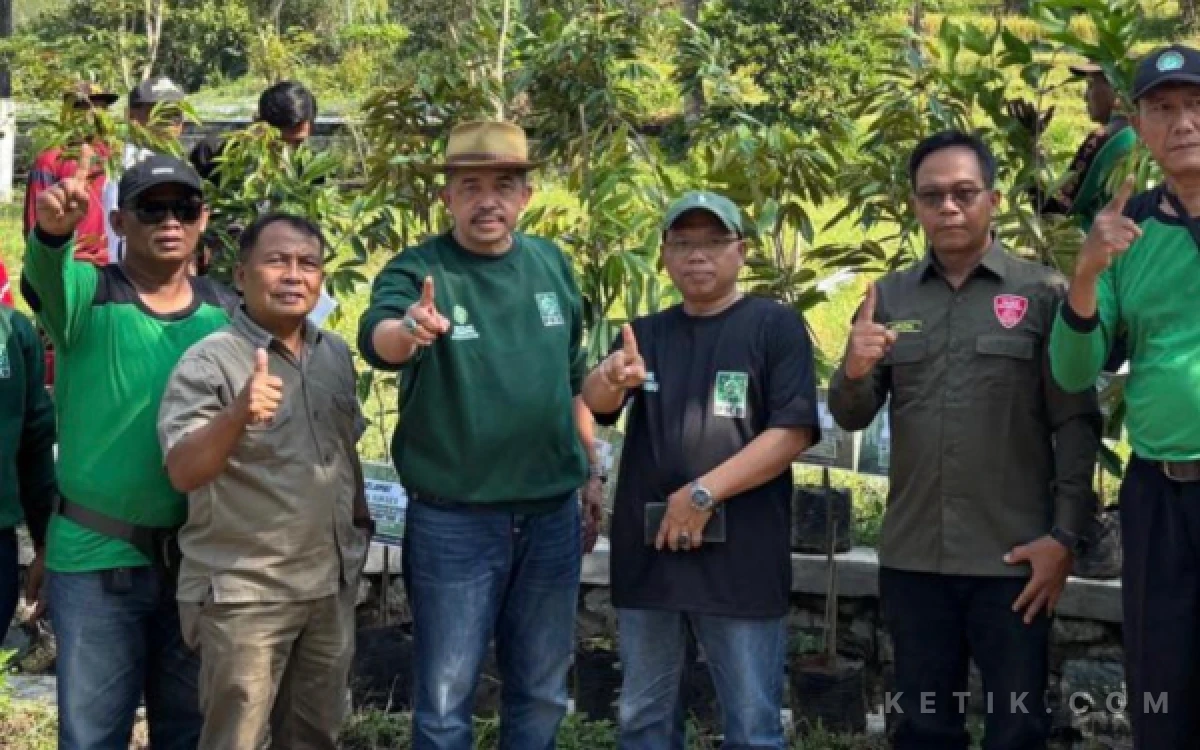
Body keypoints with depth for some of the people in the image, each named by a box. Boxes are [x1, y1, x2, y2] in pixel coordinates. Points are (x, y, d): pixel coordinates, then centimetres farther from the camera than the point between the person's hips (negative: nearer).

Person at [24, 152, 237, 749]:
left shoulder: (228, 312, 4)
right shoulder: (89, 296, -6)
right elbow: (46, 273, -28)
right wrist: (53, 230, -51)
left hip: (202, 559, 3)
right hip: (98, 560, -3)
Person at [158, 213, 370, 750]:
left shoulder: (337, 354, 6)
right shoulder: (208, 363, -14)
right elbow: (183, 473, -25)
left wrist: (360, 520, 20)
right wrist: (237, 415, -41)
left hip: (332, 584, 6)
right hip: (242, 594, -6)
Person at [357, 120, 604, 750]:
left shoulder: (552, 263, 4)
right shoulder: (417, 269, -10)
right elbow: (375, 337, -32)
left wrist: (590, 474, 16)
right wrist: (408, 329, -55)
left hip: (551, 514, 4)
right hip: (453, 521, -4)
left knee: (542, 690, 17)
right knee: (444, 697, 4)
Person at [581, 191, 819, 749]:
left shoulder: (776, 325, 0)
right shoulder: (645, 333, 13)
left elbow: (793, 432, -9)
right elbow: (596, 402, -3)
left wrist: (704, 493, -15)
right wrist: (613, 378, -28)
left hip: (739, 556, -4)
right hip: (647, 551, 4)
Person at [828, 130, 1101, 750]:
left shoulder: (1042, 293, -1)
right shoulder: (889, 298, 8)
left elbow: (1076, 421, -3)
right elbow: (851, 417, 7)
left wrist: (1066, 535, -10)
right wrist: (854, 371, -15)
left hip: (1012, 557, -3)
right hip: (912, 557, 3)